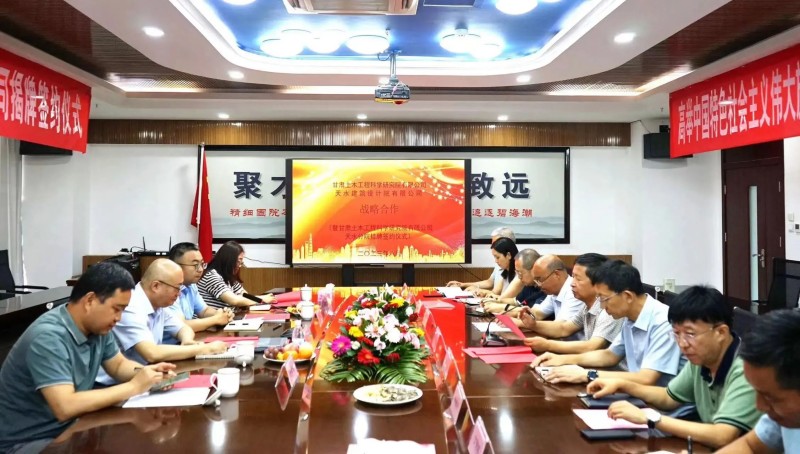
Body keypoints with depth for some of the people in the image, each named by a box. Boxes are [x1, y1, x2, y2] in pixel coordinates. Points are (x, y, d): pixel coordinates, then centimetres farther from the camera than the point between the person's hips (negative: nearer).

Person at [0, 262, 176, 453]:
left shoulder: (98, 327, -3)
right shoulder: (48, 337, -27)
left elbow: (119, 365, 12)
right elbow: (65, 407, -35)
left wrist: (147, 372, -10)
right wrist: (133, 387, -29)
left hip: (69, 427, 8)